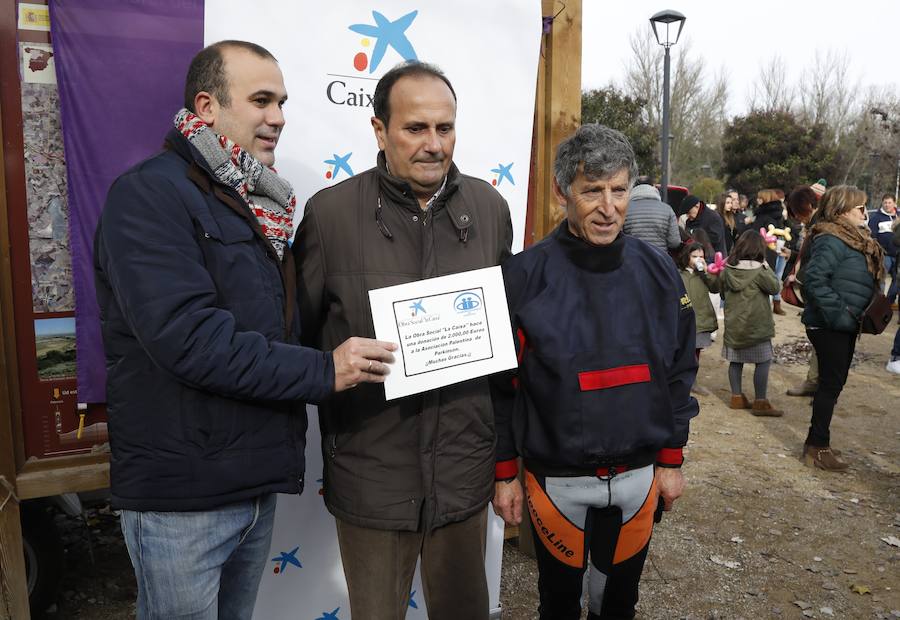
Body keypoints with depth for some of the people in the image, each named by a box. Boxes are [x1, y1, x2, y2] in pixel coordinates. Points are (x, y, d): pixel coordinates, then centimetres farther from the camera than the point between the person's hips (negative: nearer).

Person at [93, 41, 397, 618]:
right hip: (182, 495, -7)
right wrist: (322, 371, -20)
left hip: (256, 484, 7)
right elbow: (186, 337, -25)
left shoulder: (259, 204, 11)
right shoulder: (150, 194, -13)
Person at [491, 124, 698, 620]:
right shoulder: (524, 276, -13)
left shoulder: (658, 272, -3)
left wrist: (671, 460, 6)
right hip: (556, 480, -2)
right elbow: (500, 385, -7)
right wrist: (504, 472, -4)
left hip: (639, 476, 3)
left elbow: (678, 375, 5)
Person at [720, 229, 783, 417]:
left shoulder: (728, 269, 1)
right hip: (755, 323, -6)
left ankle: (737, 397, 21)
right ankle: (760, 402, 3)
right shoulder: (758, 270, -15)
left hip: (733, 323, 6)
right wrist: (767, 267, 3)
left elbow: (722, 289, 12)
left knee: (735, 361, 13)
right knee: (763, 361, 2)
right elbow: (775, 287, -4)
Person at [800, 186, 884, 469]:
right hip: (830, 327, -10)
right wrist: (837, 313, -26)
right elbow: (815, 278, -29)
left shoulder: (854, 238, 12)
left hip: (845, 325, 10)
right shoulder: (832, 241, -18)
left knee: (833, 382, 15)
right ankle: (818, 447, 9)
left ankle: (817, 442, 26)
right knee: (832, 384, -2)